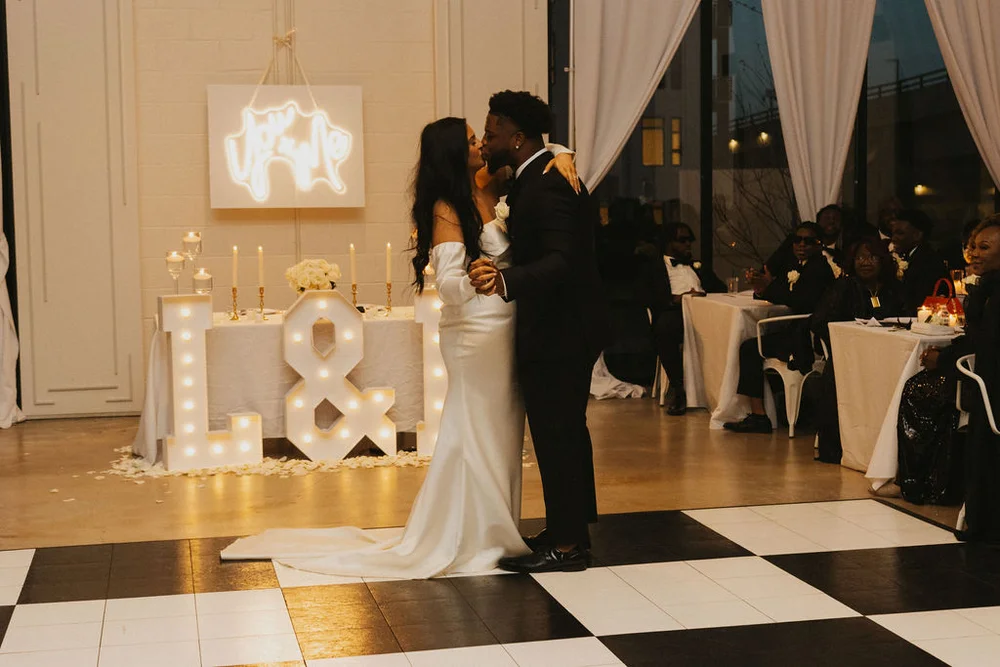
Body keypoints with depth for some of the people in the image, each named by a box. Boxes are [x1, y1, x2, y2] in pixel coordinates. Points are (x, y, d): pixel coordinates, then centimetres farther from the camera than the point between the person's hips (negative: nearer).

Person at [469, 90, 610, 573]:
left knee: (556, 434, -2)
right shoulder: (543, 176, 10)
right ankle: (571, 529, 31)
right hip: (567, 327, 11)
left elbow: (561, 261, -33)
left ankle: (565, 545, 7)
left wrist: (505, 281, -47)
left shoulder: (546, 186, -22)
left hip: (559, 333, -11)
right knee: (565, 430, 19)